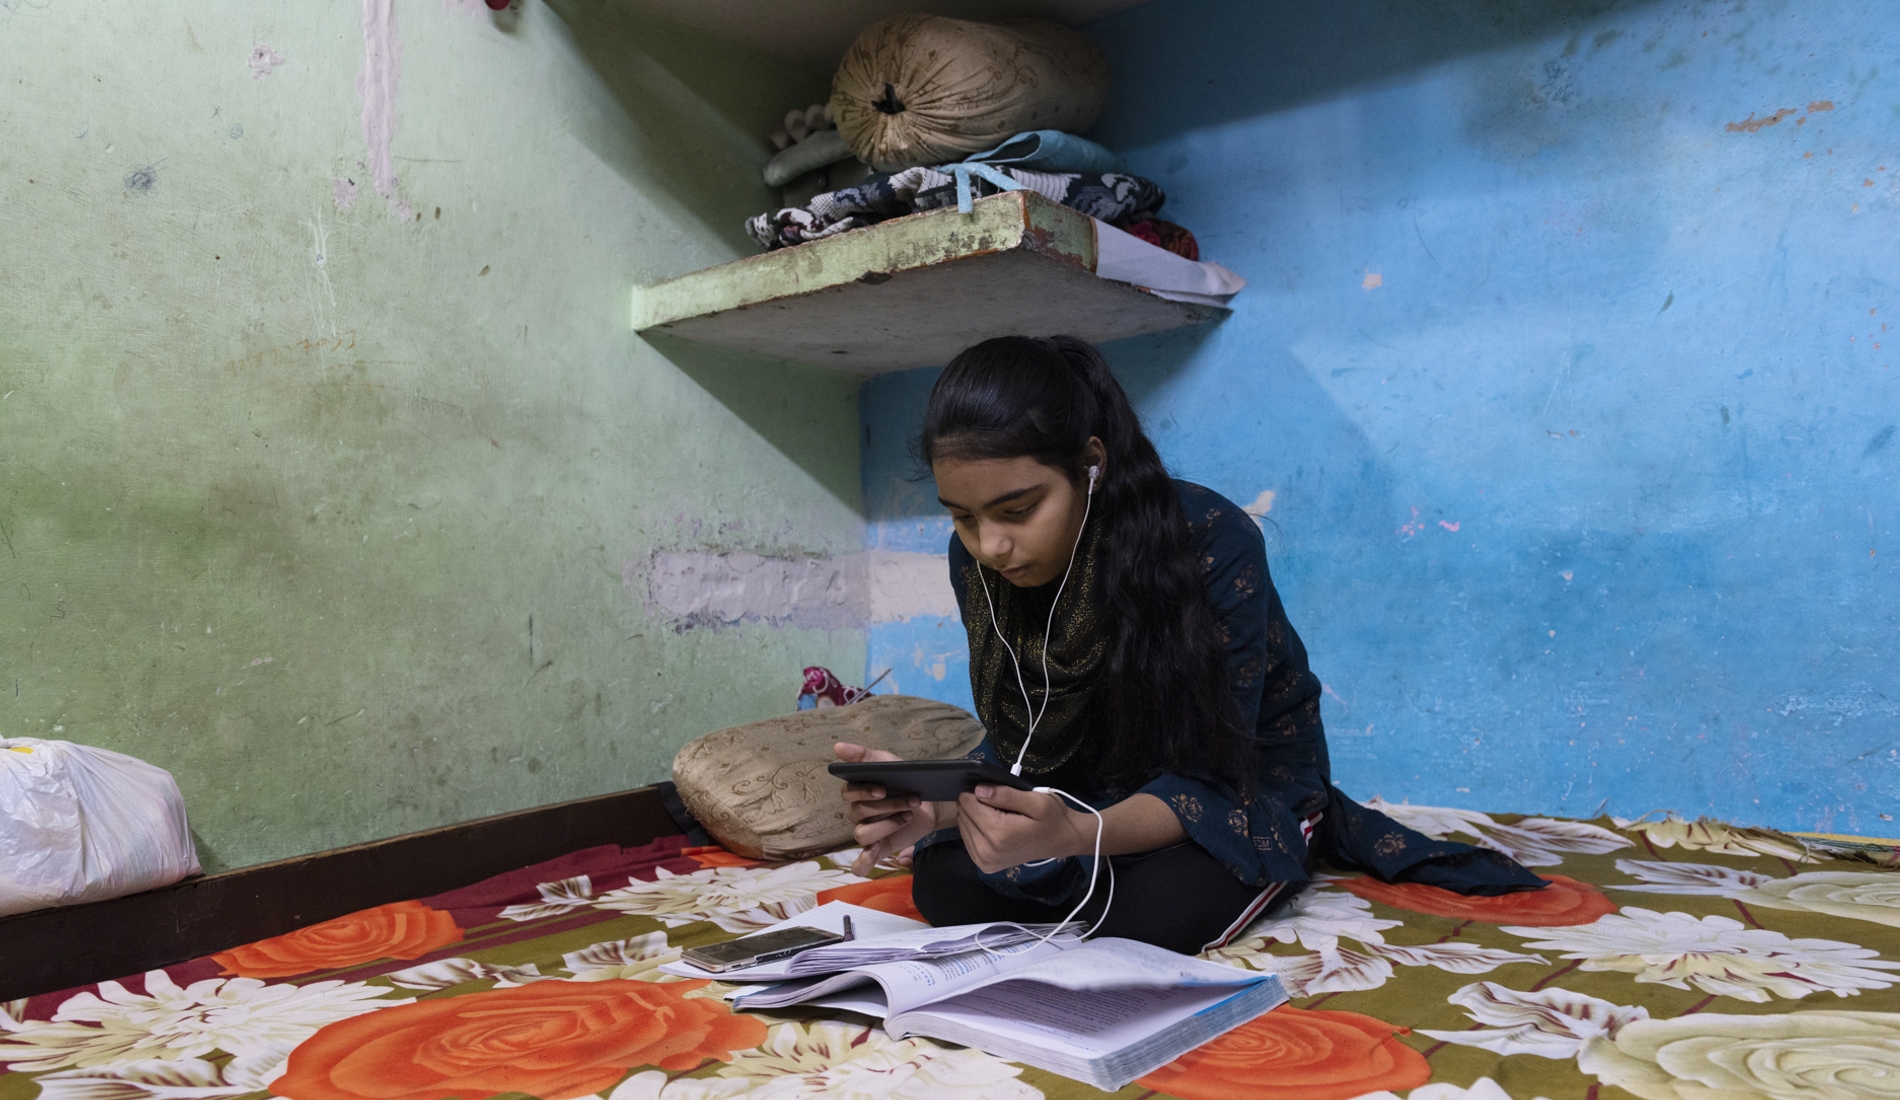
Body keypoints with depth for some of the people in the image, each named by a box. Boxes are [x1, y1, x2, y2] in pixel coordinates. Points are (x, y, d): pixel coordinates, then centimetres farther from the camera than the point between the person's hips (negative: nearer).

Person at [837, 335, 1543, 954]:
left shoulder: (1213, 542, -31)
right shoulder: (976, 563, -16)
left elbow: (1209, 778, -30)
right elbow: (1015, 749, -11)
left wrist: (1074, 834, -50)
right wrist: (938, 808, -34)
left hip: (1244, 776, -3)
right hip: (1100, 781, 4)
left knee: (1153, 915, -32)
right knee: (943, 885, -18)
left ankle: (1307, 835, 0)